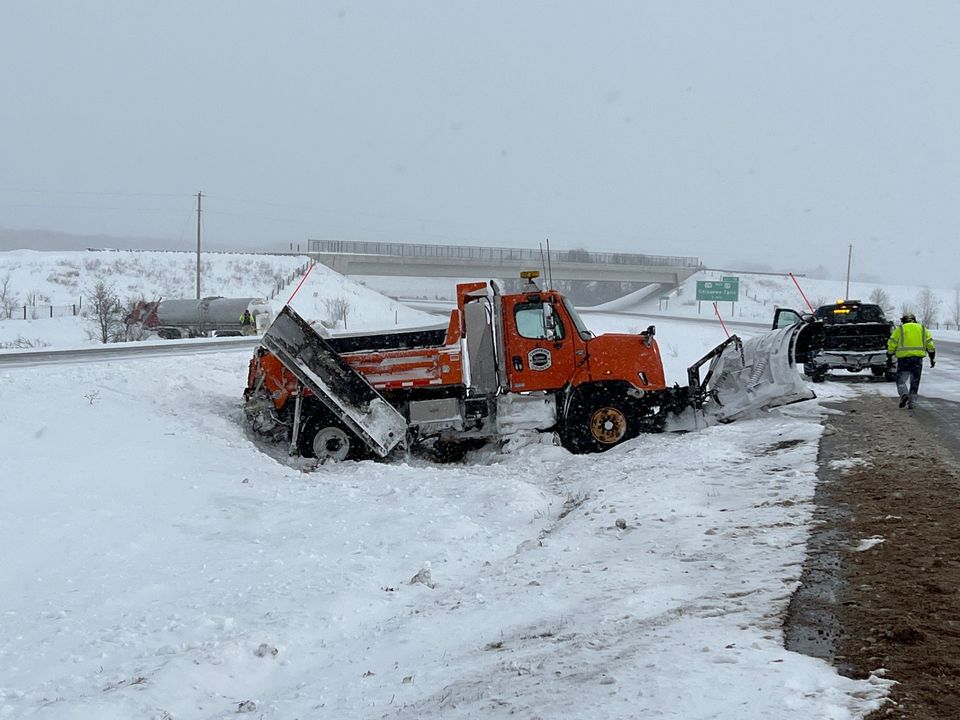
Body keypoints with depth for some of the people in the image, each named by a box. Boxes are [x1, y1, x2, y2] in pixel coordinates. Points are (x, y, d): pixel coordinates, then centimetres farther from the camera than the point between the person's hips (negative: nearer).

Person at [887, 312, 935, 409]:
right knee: (914, 382, 10)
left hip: (904, 358, -2)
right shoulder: (922, 329, 14)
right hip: (918, 358, 2)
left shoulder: (899, 329, 6)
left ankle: (904, 394, -19)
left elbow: (892, 344, 1)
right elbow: (930, 345, 11)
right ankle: (911, 402, 7)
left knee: (901, 380, 6)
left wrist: (890, 354, 14)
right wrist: (932, 359, 16)